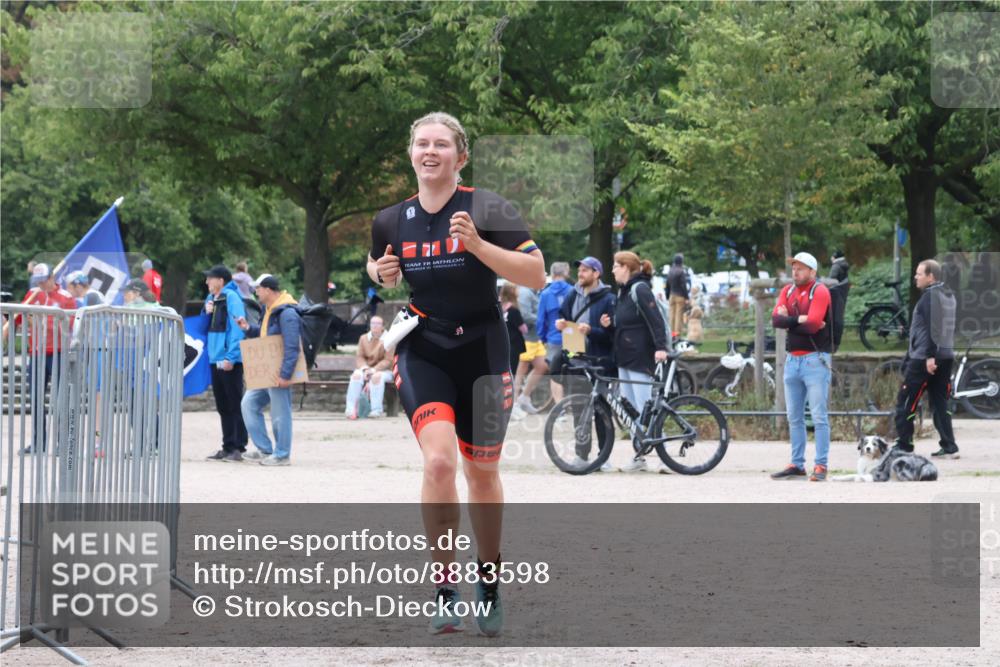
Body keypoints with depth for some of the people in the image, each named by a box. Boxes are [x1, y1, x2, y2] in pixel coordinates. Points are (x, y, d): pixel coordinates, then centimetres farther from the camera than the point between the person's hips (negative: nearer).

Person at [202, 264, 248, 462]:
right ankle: (228, 447, 17)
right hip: (216, 360, 9)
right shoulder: (211, 299, 15)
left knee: (234, 406, -5)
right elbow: (207, 326, 24)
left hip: (230, 362, -9)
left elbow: (238, 327, -18)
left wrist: (231, 356, -23)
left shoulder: (231, 297, -11)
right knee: (223, 407, 12)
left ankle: (238, 448, -2)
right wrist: (206, 312, 2)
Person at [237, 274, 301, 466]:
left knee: (280, 413, -3)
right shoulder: (269, 310, 14)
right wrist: (248, 329, 8)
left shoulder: (287, 313, -19)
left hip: (279, 373, -11)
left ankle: (281, 455, 7)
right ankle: (264, 449, 16)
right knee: (249, 403, 12)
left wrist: (285, 375, -27)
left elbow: (291, 348, -23)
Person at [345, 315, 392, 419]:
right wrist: (364, 368, -16)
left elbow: (388, 361, -12)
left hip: (384, 370, -3)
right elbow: (360, 357, 5)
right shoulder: (364, 338, 6)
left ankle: (377, 410, -32)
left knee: (377, 376, -38)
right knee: (356, 375, -29)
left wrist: (374, 370, -23)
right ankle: (351, 408, -34)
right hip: (366, 368, 3)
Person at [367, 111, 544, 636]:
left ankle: (489, 582, 33)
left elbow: (536, 275, -14)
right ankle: (444, 589, -13)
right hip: (422, 351, 1)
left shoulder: (487, 210, -8)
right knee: (439, 459, -22)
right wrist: (381, 273, 1)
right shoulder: (392, 221, 3)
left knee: (482, 473, 10)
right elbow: (376, 266, 24)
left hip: (482, 351, -1)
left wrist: (477, 245, -25)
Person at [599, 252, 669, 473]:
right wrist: (609, 324, 4)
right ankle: (639, 456, 12)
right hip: (625, 358, 10)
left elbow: (655, 320, -19)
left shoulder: (640, 289, -12)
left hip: (640, 359, -10)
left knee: (645, 409, -10)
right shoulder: (623, 291, 16)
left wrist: (660, 347, -28)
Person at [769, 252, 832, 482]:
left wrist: (789, 321, -5)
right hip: (792, 359, 7)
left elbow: (812, 325, -17)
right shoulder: (787, 291, 12)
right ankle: (797, 465, 17)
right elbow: (776, 319, -2)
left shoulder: (819, 292, -6)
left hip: (815, 359, -7)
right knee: (794, 417, 10)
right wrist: (799, 320, -12)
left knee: (819, 416, -7)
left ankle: (821, 466, -6)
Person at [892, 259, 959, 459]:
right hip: (946, 356, 9)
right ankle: (949, 447, 2)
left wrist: (930, 356, -24)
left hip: (924, 359, -9)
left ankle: (903, 445, 1)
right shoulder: (948, 296, 16)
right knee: (940, 404, 8)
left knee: (905, 402, -1)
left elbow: (931, 328, -20)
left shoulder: (930, 296, -12)